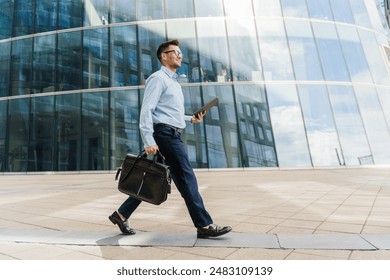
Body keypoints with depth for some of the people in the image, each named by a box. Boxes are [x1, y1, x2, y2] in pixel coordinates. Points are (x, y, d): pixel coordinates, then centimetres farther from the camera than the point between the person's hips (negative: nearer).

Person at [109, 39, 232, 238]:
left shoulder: (174, 82, 26)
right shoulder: (158, 78, -4)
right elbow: (146, 110, -14)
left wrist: (191, 119, 15)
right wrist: (149, 141, -23)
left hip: (172, 135, 10)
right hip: (165, 134, -10)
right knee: (187, 179, -7)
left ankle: (121, 214, 22)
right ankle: (204, 225, 2)